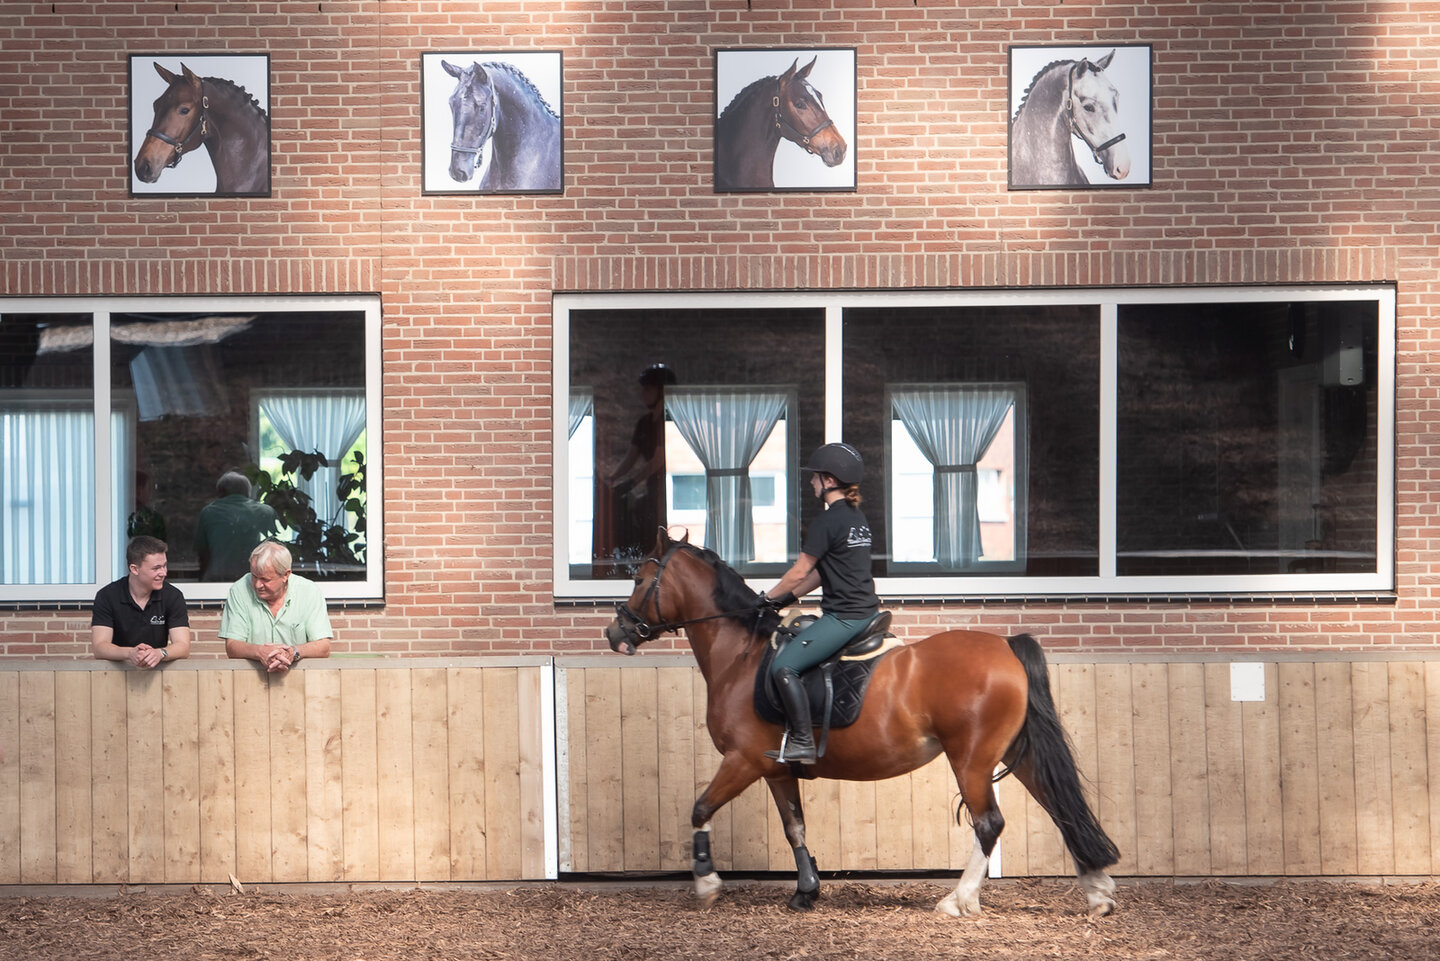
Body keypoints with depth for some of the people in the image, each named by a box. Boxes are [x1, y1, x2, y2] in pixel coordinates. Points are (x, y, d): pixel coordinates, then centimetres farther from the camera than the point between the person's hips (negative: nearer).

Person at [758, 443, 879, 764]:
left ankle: (802, 743, -15)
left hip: (844, 617, -11)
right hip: (867, 612, 11)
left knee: (784, 665, -13)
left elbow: (800, 572, -10)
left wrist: (769, 597, 4)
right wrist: (789, 597, 19)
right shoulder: (857, 517, 15)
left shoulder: (827, 522, -15)